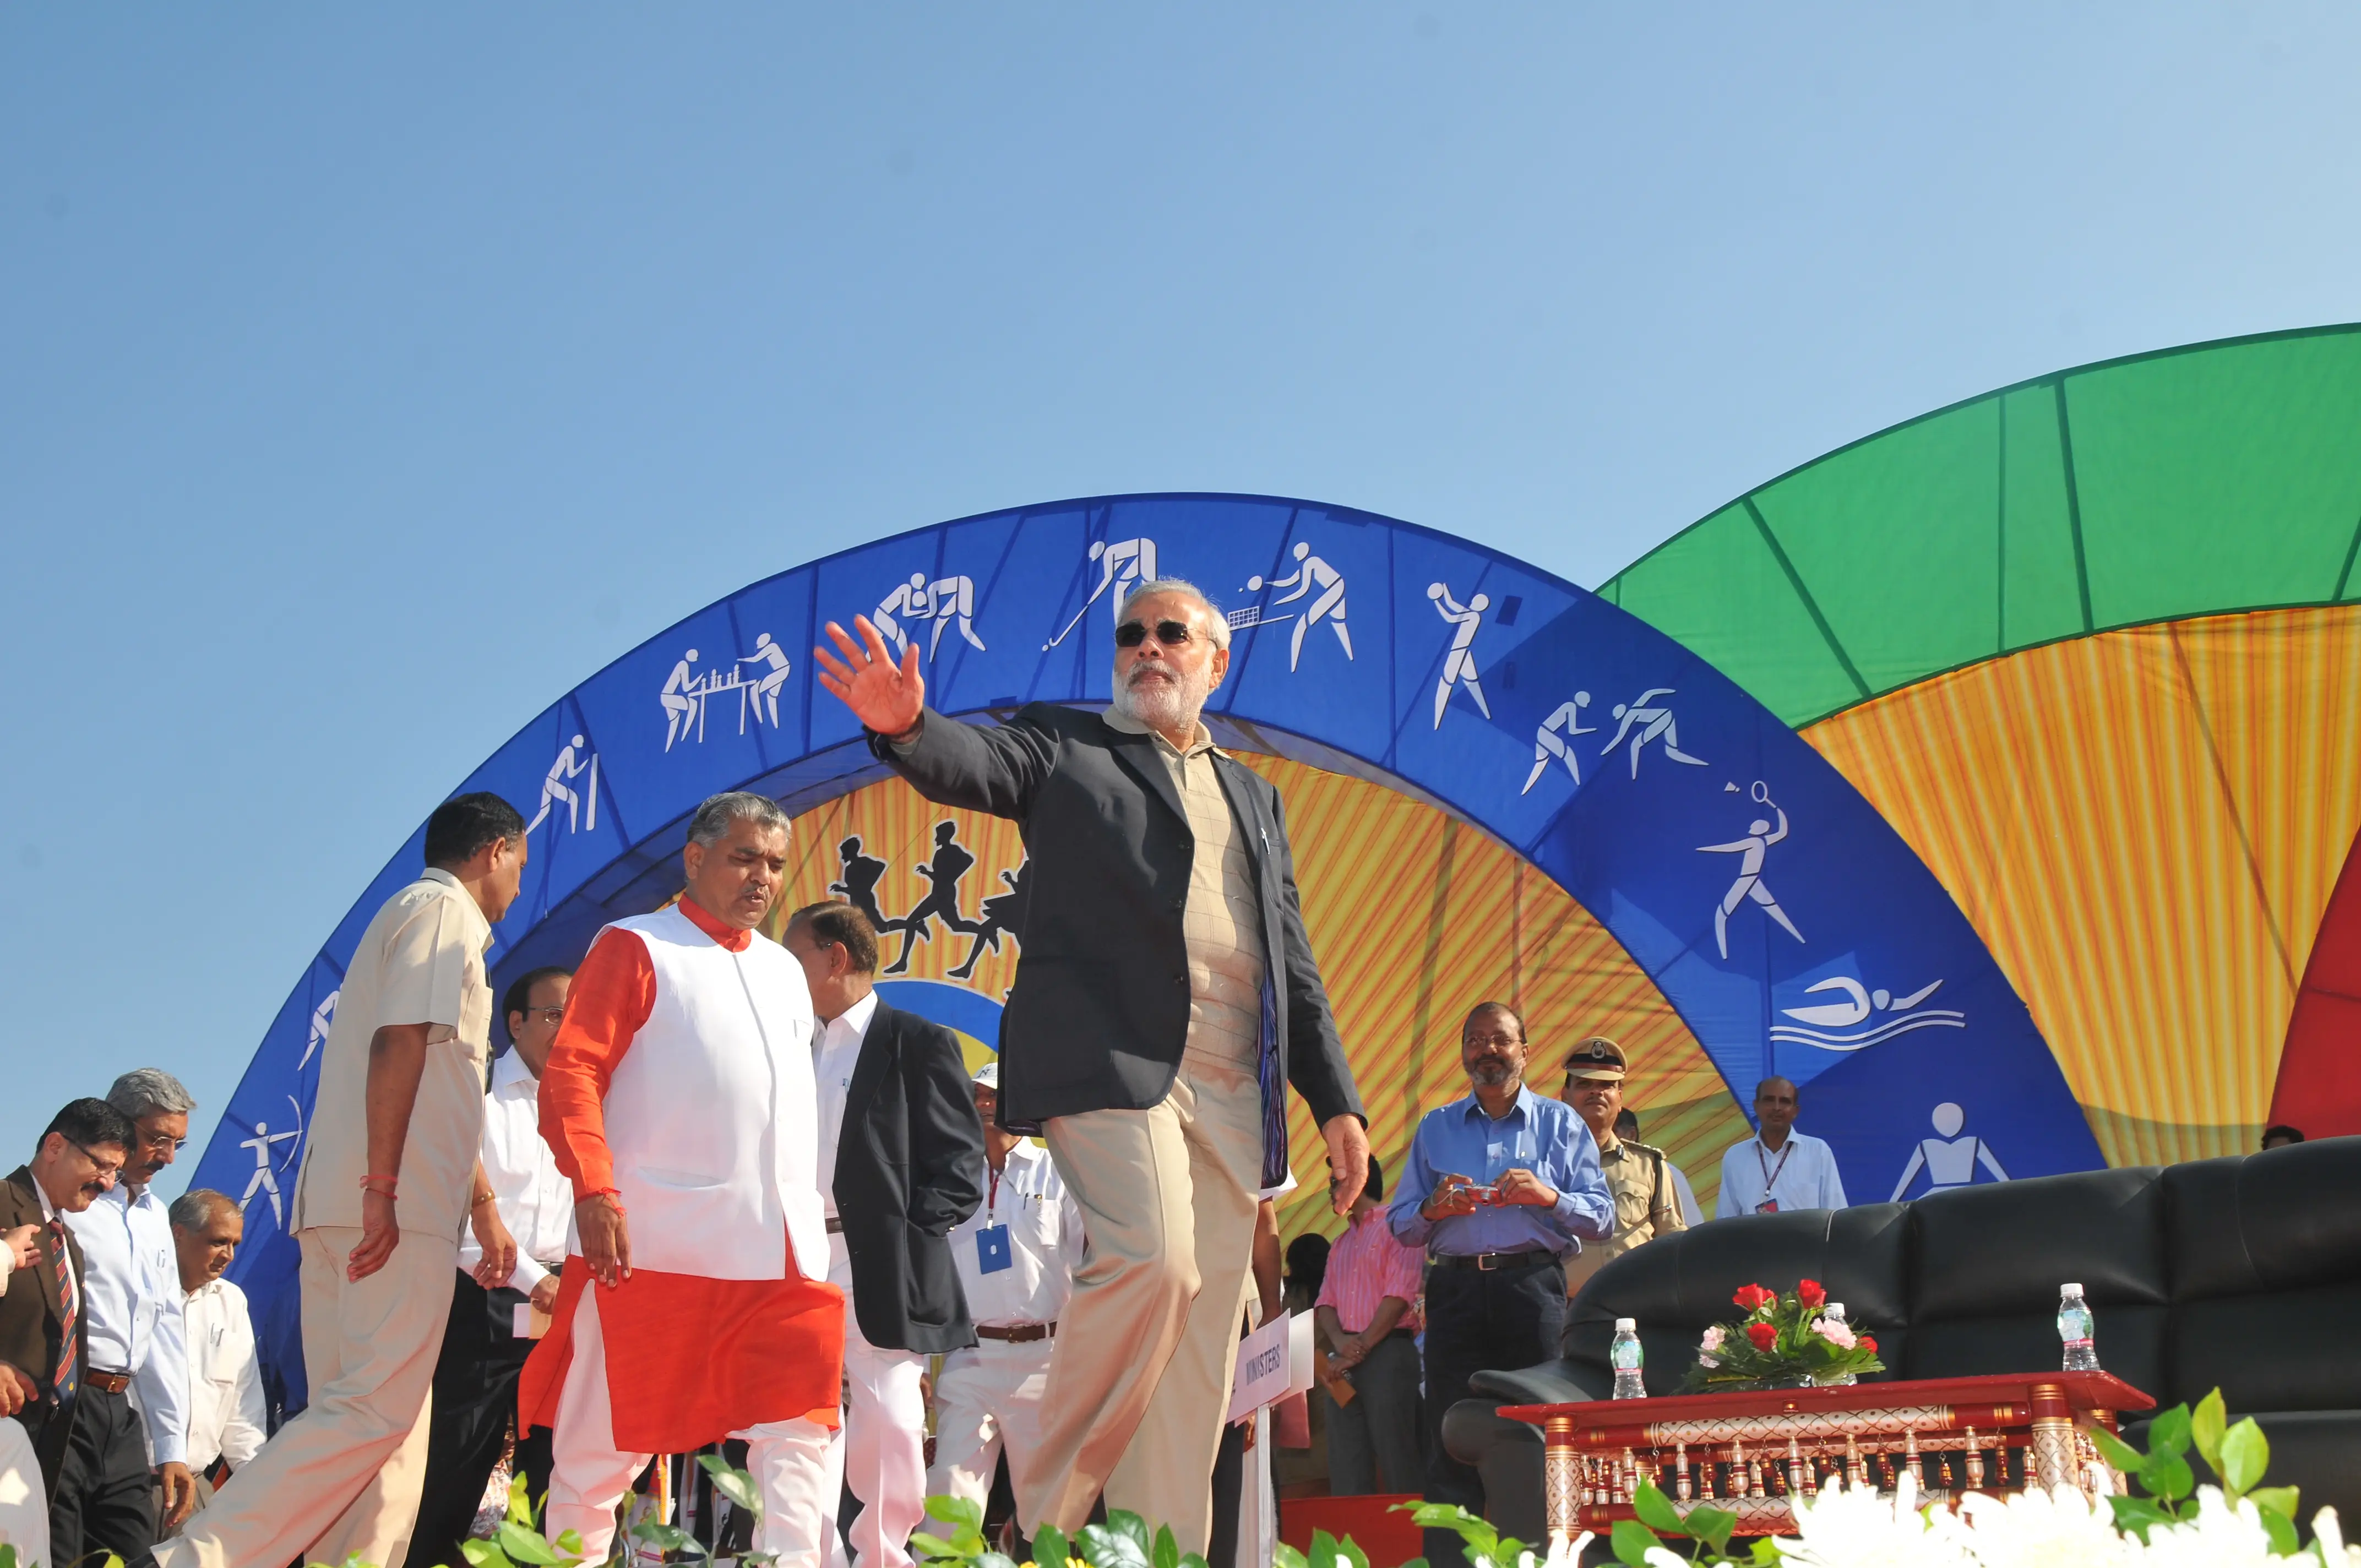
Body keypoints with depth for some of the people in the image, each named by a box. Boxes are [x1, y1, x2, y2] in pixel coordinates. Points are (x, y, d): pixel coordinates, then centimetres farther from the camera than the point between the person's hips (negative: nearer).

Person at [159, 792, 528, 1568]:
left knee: (390, 1415, 7)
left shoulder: (410, 914, 28)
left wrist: (484, 1209, 35)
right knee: (375, 1409, -13)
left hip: (338, 1207, 10)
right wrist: (383, 1187, -22)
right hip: (399, 1208, -10)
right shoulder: (445, 910, -2)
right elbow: (399, 1042, -17)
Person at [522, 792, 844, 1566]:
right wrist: (595, 1191, -18)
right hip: (655, 1243, -5)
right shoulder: (637, 948, 3)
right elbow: (570, 1073, -6)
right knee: (611, 1438, 2)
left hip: (781, 1251, 6)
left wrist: (810, 1223, 15)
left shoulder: (785, 972, 22)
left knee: (800, 1427, -2)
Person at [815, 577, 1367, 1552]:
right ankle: (1051, 1516, -10)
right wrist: (907, 729, -30)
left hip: (1235, 1094, 5)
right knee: (1150, 1258, -25)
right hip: (1112, 1058, -5)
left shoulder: (1253, 796, 26)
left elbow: (1293, 961, 23)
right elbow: (977, 766, -7)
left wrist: (1336, 1101, 15)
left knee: (1198, 1339, 1)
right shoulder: (1066, 746, 13)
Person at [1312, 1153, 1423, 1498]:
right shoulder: (1341, 1245, 25)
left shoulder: (1395, 1226, 2)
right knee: (1346, 1470, -2)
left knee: (1398, 1462, -12)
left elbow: (1400, 1294, -9)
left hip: (1387, 1352, -7)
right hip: (1344, 1363, 7)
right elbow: (1325, 1302, 14)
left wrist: (1362, 1347, -13)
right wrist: (1340, 1341, -7)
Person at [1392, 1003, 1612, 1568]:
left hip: (1534, 1284, -1)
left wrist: (1551, 1197, -10)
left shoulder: (1561, 1123, 14)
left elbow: (1602, 1219, 7)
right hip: (1456, 1287, 2)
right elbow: (1400, 1225, 17)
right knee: (1451, 1443, -3)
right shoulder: (1435, 1128, 19)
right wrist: (1433, 1210, -5)